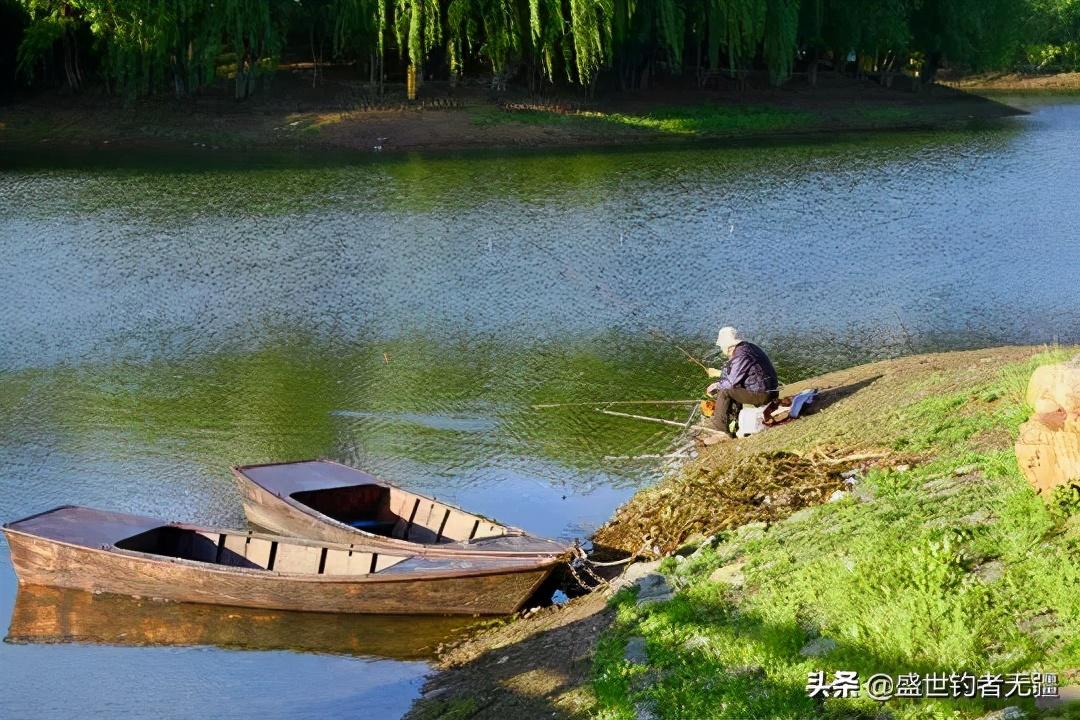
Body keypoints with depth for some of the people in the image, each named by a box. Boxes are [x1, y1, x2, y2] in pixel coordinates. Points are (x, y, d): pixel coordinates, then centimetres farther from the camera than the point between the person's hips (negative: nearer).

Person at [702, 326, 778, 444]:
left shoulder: (741, 355, -22)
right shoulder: (747, 347, 9)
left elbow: (731, 382, -21)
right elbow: (735, 373, 23)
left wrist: (715, 386, -4)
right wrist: (718, 373, 30)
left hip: (763, 394, -10)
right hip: (767, 390, 10)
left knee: (724, 393, -15)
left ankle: (722, 432, -10)